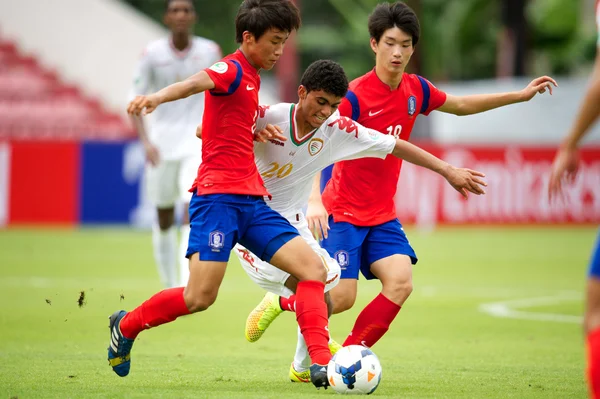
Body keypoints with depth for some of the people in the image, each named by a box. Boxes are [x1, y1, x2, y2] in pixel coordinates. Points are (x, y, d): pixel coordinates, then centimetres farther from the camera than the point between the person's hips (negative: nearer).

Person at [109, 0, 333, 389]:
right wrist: (157, 97, -51)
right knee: (201, 297, -14)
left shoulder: (251, 79, 20)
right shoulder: (233, 69, -7)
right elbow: (196, 82, -32)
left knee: (313, 267, -5)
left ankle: (320, 363, -10)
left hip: (251, 202, 9)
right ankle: (126, 326, 11)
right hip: (218, 196, -9)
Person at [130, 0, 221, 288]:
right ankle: (169, 284, 28)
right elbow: (135, 101, -3)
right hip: (162, 142, 1)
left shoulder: (210, 52, -1)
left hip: (199, 143, -1)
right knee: (164, 217, 10)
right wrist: (146, 141, -16)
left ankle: (187, 286, -23)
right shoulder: (153, 54, -4)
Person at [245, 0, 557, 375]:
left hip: (382, 215, 6)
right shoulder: (355, 96, -18)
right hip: (343, 213, -6)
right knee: (343, 296, -13)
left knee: (401, 282, -15)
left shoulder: (416, 90, 2)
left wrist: (520, 95, 22)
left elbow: (461, 105, 23)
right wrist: (314, 200, -40)